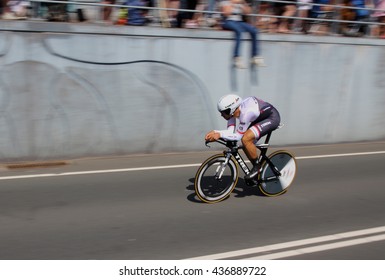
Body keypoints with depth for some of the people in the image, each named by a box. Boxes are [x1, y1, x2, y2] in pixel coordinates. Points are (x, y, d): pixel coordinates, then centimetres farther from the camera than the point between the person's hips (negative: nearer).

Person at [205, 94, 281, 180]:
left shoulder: (245, 113, -35)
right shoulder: (232, 110, -12)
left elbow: (238, 136, -28)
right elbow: (231, 131, -15)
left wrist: (220, 134, -36)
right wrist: (214, 132, -29)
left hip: (272, 118, -9)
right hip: (261, 118, 9)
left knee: (245, 139, -25)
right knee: (246, 146, 3)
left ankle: (257, 166, -6)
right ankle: (259, 170, 22)